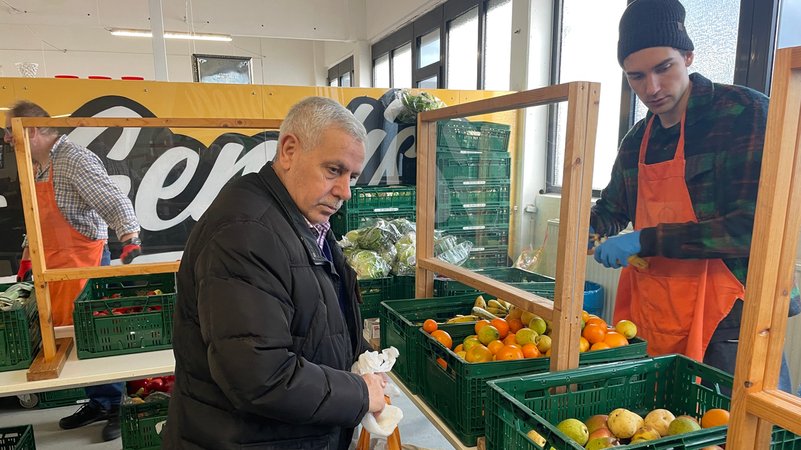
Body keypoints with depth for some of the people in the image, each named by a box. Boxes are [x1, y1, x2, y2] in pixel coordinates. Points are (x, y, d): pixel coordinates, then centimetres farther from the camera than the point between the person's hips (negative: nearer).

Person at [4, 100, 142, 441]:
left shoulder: (75, 160, -13)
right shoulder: (37, 167, 15)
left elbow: (113, 201, -22)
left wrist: (129, 235, -35)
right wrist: (27, 256, 25)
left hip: (84, 260, -8)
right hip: (53, 265, 9)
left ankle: (113, 406, 11)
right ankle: (97, 402, 22)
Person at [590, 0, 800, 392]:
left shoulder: (745, 113, -10)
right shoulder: (637, 140, 9)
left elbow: (755, 225, -20)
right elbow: (613, 210, 25)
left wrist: (646, 241, -22)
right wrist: (584, 225, 3)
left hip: (727, 320, -5)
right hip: (652, 314, 6)